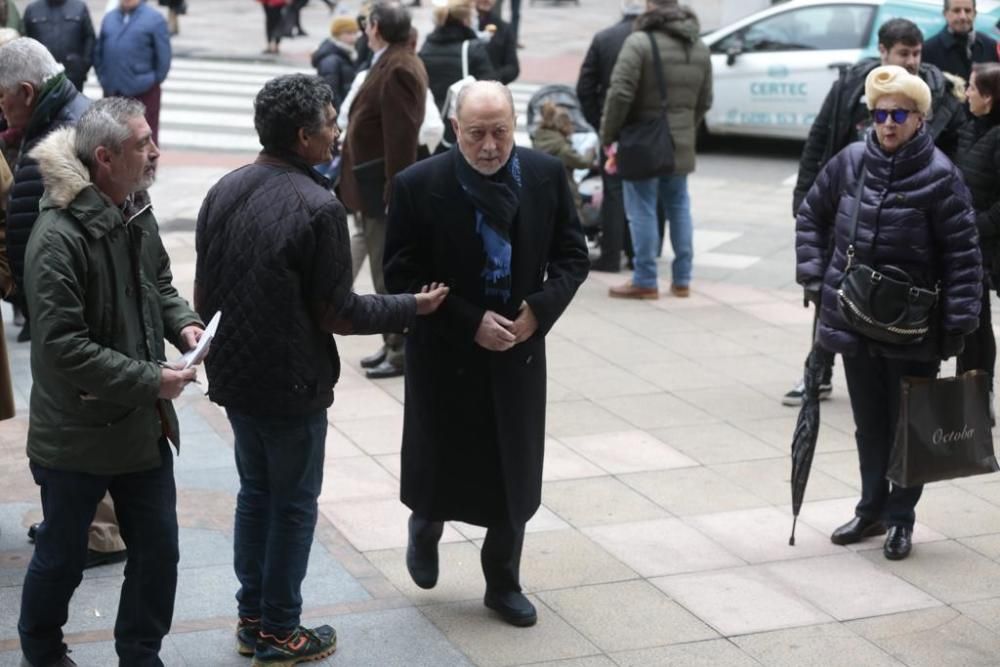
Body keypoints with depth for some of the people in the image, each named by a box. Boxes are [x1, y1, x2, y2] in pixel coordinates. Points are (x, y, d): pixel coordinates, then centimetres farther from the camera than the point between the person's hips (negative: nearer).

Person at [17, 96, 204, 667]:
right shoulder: (60, 238, -25)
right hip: (78, 436, -6)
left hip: (143, 426, 7)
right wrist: (152, 380, -24)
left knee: (158, 551, 13)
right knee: (62, 558, 14)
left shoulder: (137, 214, 0)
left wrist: (183, 322, -3)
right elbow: (63, 346, -27)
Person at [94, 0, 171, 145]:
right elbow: (98, 52, 15)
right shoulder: (109, 18, 10)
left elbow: (163, 56, -6)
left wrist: (153, 81, -4)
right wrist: (103, 77, 9)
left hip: (143, 91, -5)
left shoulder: (154, 19, -5)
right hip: (112, 91, 5)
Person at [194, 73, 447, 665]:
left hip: (234, 374, 7)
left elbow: (202, 294, 7)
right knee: (294, 504, 9)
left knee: (256, 492, 20)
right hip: (291, 384, -7)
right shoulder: (317, 208, -21)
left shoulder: (224, 192, 0)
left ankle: (252, 618, 29)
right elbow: (337, 313, -17)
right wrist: (413, 307, -4)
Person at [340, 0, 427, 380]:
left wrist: (395, 193, -24)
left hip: (386, 190, -10)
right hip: (376, 187, 10)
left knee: (391, 275, -2)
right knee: (386, 272, 16)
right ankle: (393, 344, 25)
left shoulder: (398, 69, -19)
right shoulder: (392, 63, 13)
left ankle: (402, 352, 6)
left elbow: (402, 137, -24)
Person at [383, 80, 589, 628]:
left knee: (514, 473, 10)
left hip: (519, 351, 3)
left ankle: (503, 583, 29)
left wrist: (541, 308, -14)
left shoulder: (546, 175, -5)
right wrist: (471, 323, -19)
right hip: (445, 354, -2)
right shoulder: (418, 186, -14)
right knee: (440, 462, 11)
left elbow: (572, 255, 3)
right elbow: (401, 276, -12)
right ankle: (426, 529, 46)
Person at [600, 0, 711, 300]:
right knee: (678, 208, 14)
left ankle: (645, 281, 4)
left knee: (642, 210, 0)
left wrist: (608, 136, -7)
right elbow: (704, 101, 13)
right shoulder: (700, 47, 11)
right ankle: (682, 279, 18)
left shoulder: (639, 42, -13)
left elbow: (620, 94, -18)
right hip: (680, 144, 7)